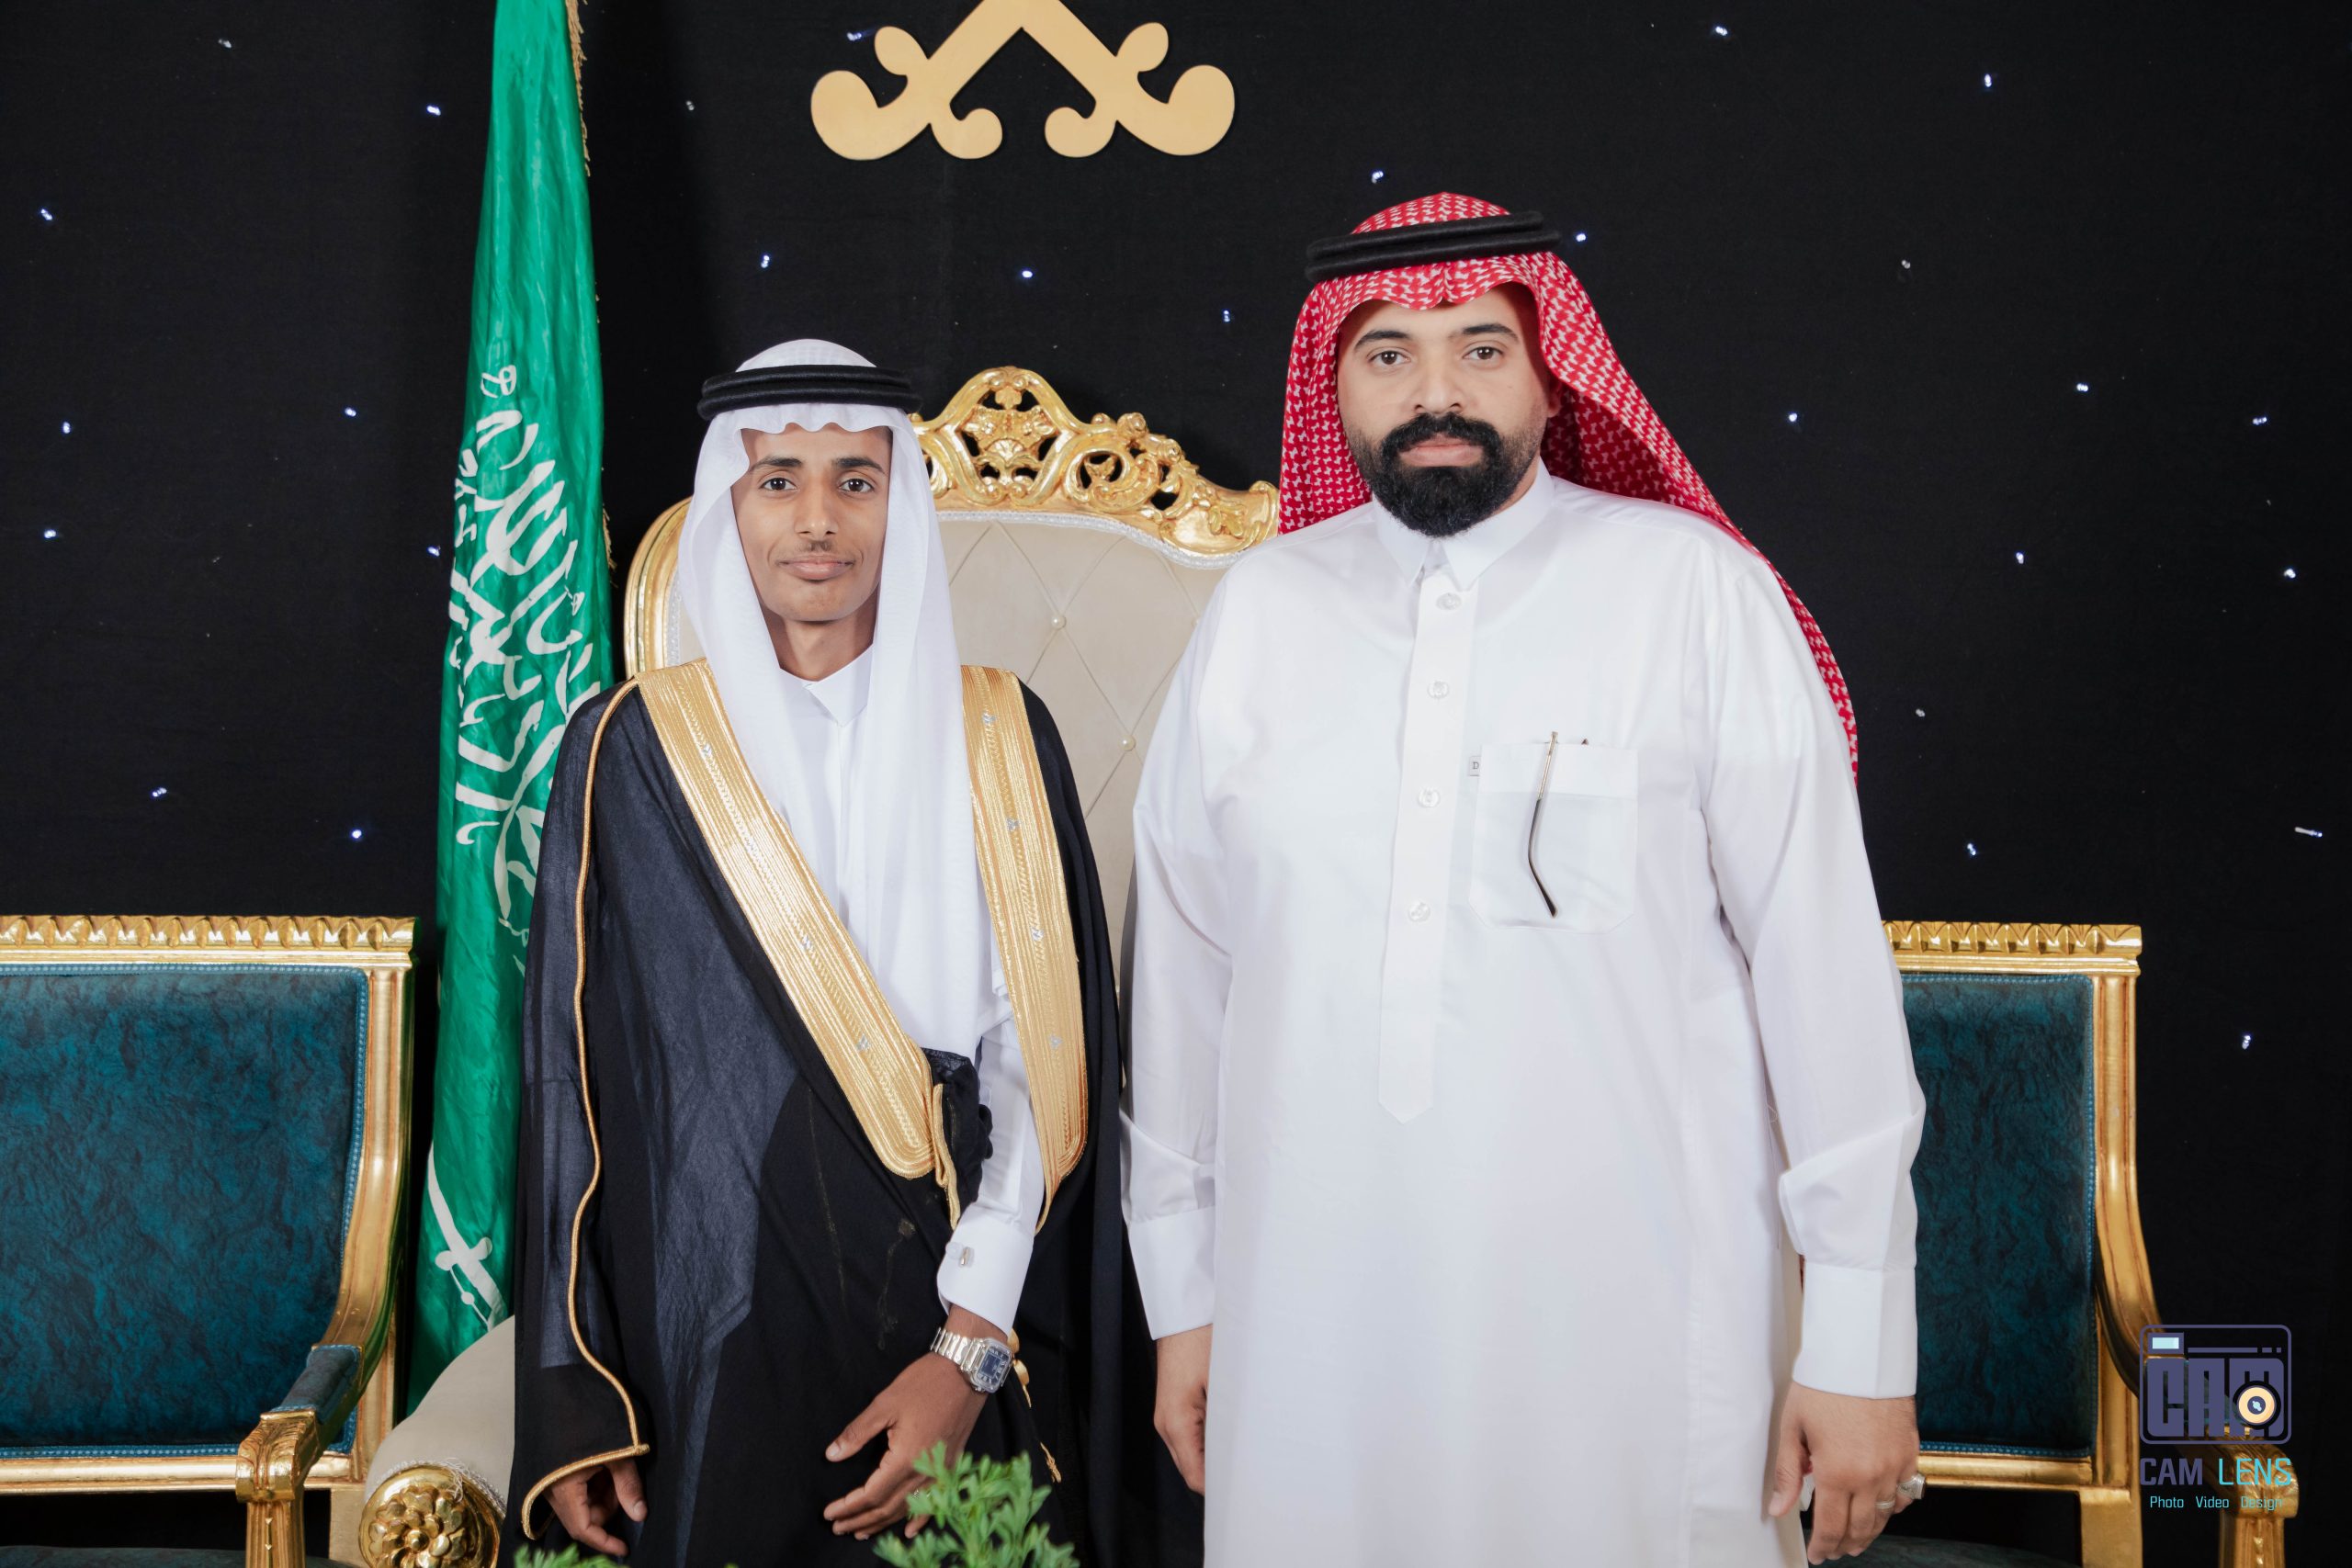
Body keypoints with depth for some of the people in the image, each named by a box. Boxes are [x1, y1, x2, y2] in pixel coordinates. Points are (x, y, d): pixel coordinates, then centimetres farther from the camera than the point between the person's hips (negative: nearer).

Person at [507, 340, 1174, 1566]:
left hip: (946, 1329, 1)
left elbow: (1045, 1062, -4)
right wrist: (579, 1407, -4)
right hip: (709, 1334, 0)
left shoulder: (998, 740, 0)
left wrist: (972, 1348, -13)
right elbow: (571, 1080, 0)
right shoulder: (632, 752, -1)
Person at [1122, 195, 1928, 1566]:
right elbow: (1185, 959, 8)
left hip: (1631, 1329, -2)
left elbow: (1824, 952, -6)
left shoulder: (1694, 590, -5)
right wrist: (1182, 1298, 12)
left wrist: (1863, 1347, -6)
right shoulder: (1262, 609, 4)